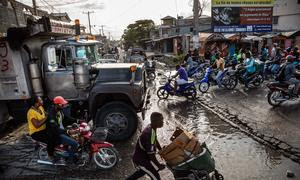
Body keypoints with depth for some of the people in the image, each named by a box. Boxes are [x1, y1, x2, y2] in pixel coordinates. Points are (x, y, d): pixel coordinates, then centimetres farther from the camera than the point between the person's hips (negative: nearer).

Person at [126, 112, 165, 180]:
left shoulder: (150, 127, -7)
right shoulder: (150, 134, -35)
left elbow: (155, 140, 12)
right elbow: (151, 154, -28)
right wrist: (159, 165, -14)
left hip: (141, 157, 9)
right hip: (140, 160, -9)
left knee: (143, 171, 33)